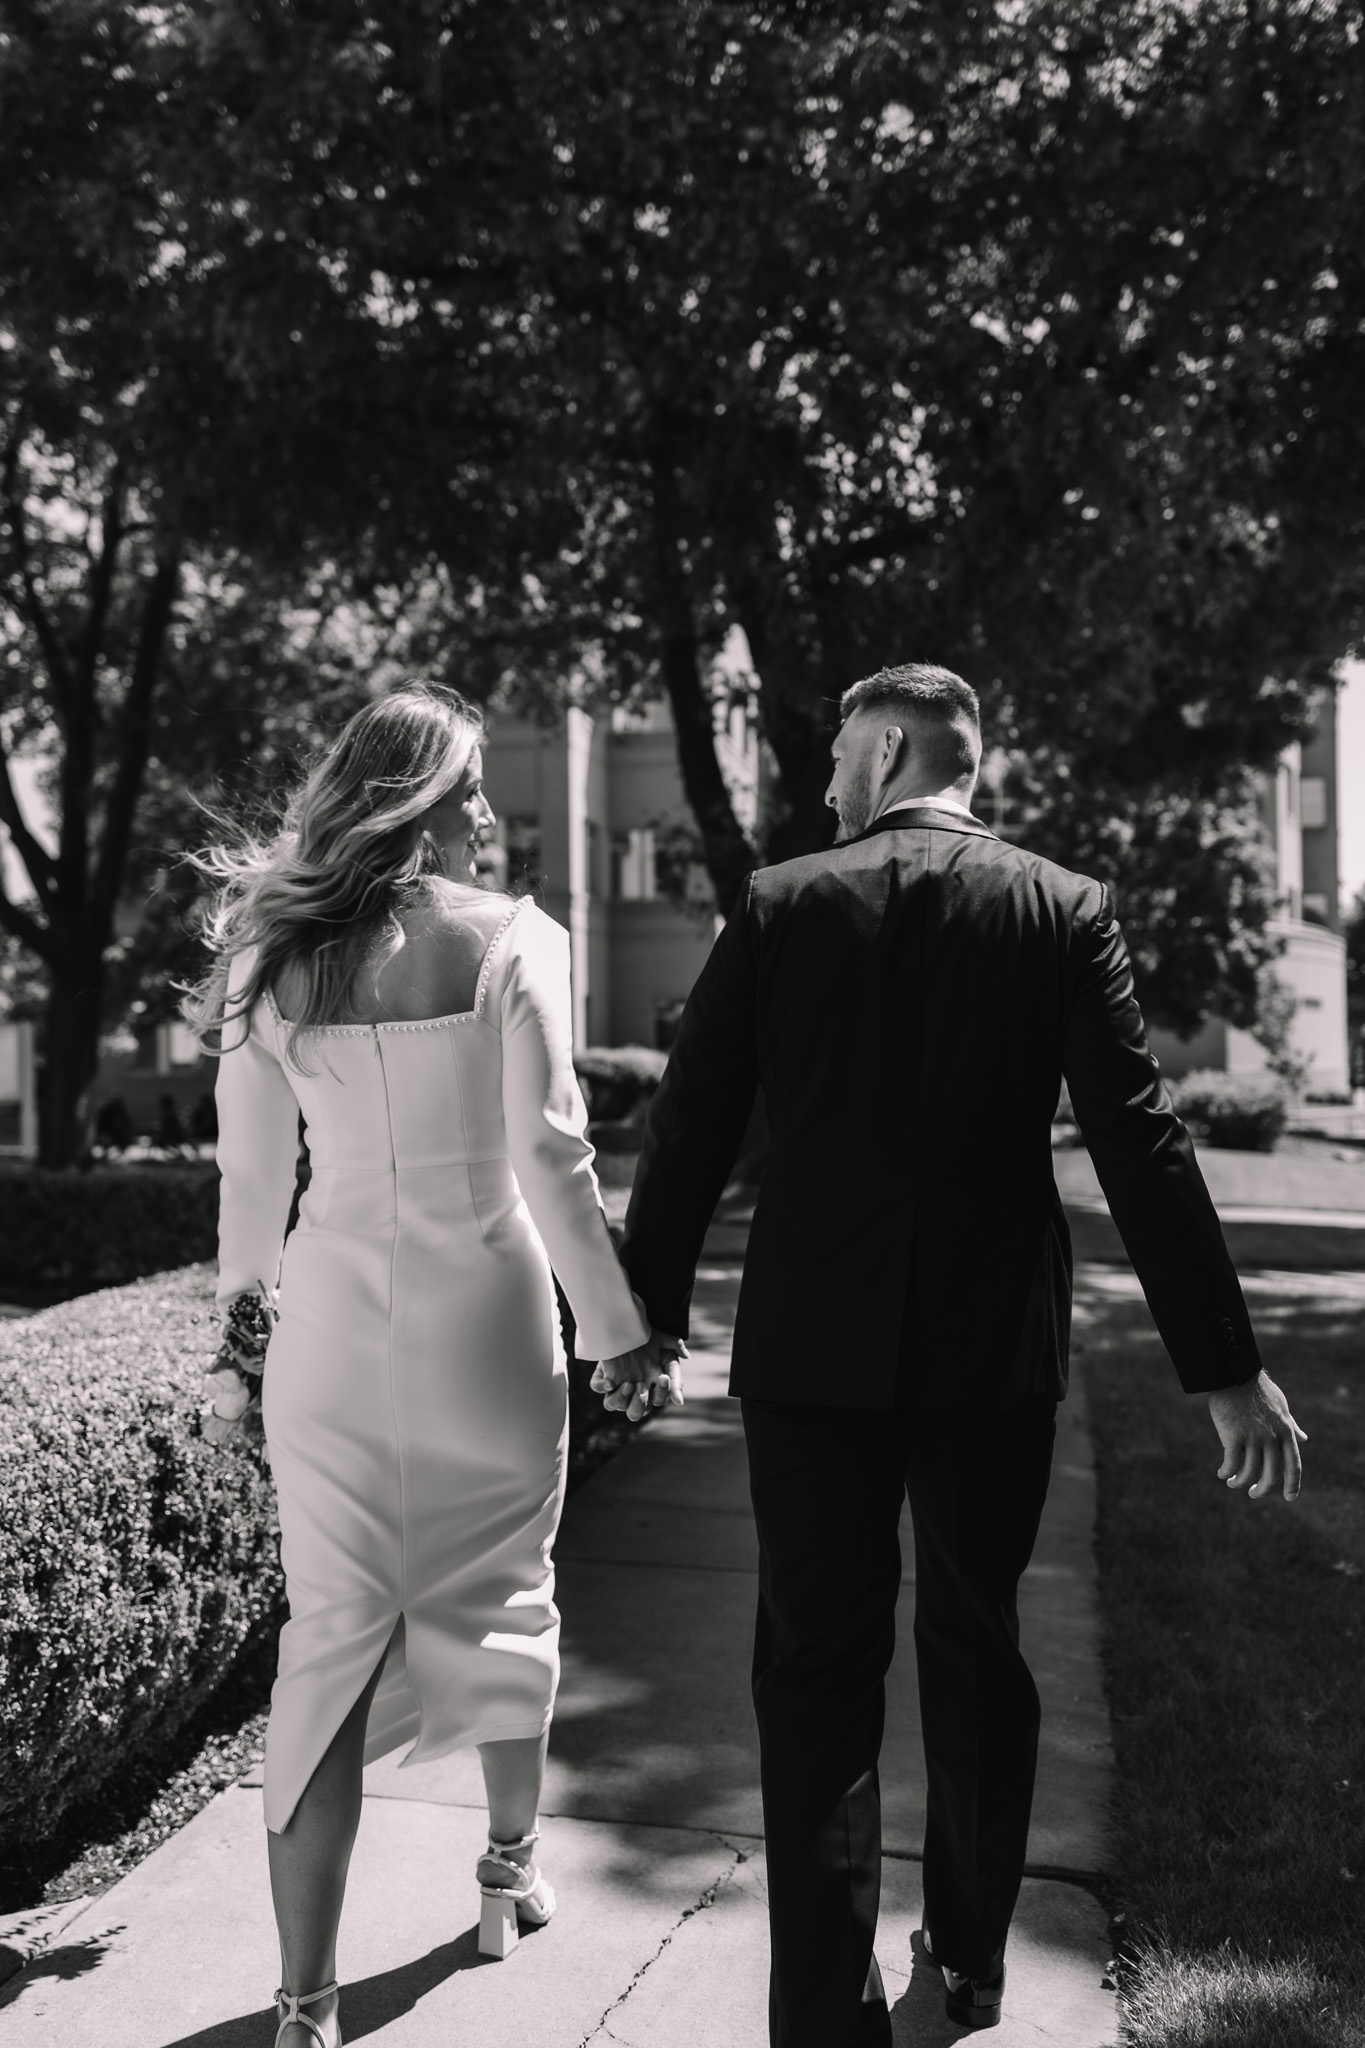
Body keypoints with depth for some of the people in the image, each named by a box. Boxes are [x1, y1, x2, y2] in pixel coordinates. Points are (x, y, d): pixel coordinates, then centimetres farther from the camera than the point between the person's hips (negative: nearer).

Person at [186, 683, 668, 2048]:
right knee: (503, 1597, 20)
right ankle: (512, 1868, 41)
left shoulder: (273, 954, 0)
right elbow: (551, 1156, -12)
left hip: (334, 1326, 2)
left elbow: (252, 1168, 6)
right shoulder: (509, 939, -9)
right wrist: (616, 1324, -3)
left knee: (330, 1636, 7)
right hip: (486, 1319, -2)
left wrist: (243, 1282, 24)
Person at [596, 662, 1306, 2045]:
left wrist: (645, 1312, 8)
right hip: (997, 1347, 2)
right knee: (977, 1647, 20)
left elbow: (688, 1126, -4)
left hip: (815, 1346, -2)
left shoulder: (780, 904, -4)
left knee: (817, 1670, 8)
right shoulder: (1065, 909, -2)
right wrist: (1222, 1364, -5)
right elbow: (1142, 1141, -9)